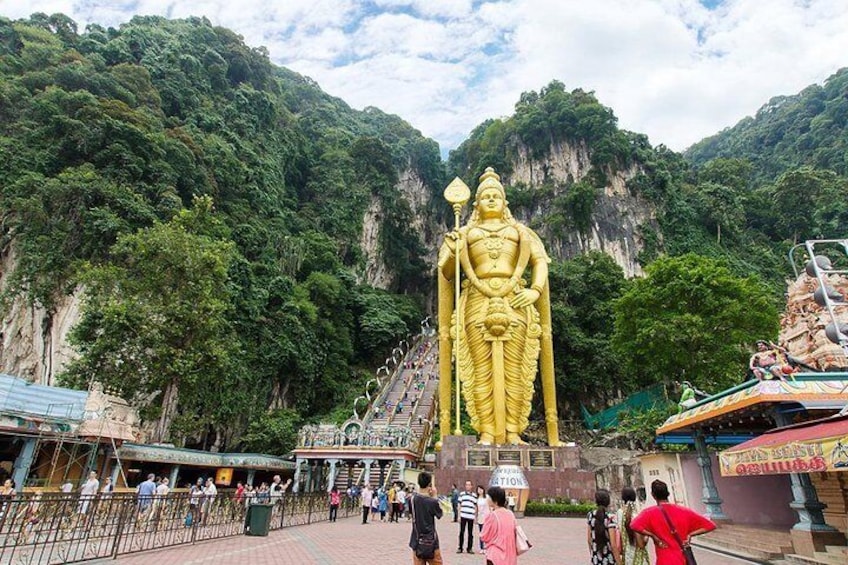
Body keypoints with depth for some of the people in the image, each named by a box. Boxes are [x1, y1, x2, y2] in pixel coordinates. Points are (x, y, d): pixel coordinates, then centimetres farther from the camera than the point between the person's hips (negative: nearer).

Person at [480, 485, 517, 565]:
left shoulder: (491, 515, -16)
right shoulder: (511, 514, 1)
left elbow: (483, 537, -6)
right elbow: (513, 533, 9)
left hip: (496, 556, -6)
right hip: (510, 555, 6)